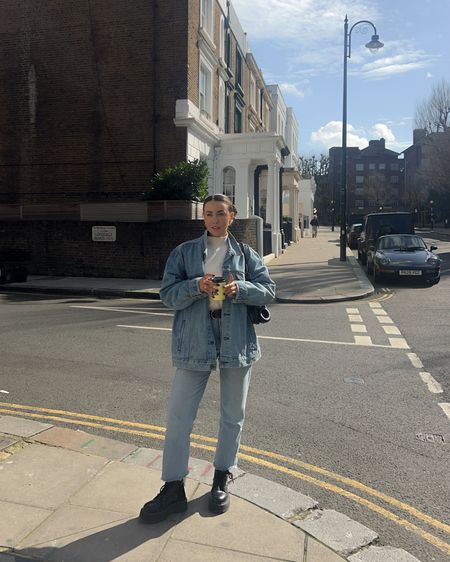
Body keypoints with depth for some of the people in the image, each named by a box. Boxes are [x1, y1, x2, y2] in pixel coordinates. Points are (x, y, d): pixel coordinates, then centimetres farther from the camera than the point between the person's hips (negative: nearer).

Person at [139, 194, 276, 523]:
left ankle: (222, 479, 34)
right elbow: (168, 295, -2)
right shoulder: (185, 252, 4)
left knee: (233, 415, 13)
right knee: (179, 416, 1)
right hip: (194, 343, -1)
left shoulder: (245, 254, 7)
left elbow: (268, 290, 2)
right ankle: (173, 488, 17)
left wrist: (239, 289, -17)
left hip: (236, 341, 1)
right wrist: (196, 286, -21)